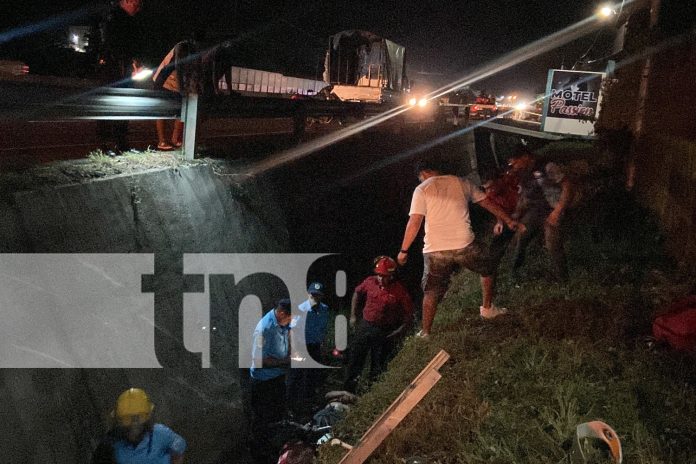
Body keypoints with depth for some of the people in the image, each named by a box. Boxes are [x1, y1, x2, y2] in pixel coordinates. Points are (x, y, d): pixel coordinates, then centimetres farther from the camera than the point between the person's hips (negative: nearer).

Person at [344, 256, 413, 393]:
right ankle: (347, 391, 23)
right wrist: (353, 315, 12)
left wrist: (399, 332, -19)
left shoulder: (400, 291, -13)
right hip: (365, 326, 3)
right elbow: (357, 293, 15)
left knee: (378, 366, 7)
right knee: (355, 359, 10)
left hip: (384, 333, -3)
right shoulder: (370, 282, -4)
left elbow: (408, 315, -8)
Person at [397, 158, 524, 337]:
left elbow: (414, 223, -9)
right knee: (488, 269, 29)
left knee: (431, 293, 13)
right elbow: (488, 203, 17)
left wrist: (404, 250, -2)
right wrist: (509, 220, 29)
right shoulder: (460, 182, 10)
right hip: (465, 245, 1)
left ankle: (425, 332, 18)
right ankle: (487, 308, 36)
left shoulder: (421, 190, 0)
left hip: (435, 250, -1)